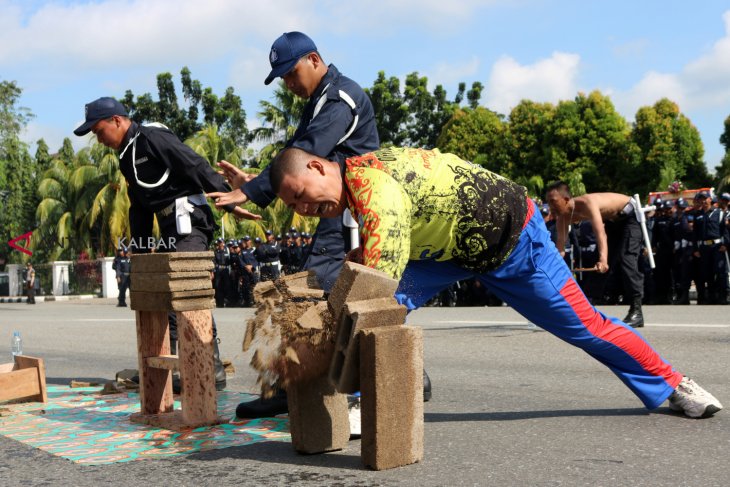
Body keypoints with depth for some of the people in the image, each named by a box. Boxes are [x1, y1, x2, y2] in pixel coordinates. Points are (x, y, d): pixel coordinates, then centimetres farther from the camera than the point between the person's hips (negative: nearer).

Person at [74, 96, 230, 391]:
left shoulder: (154, 139, -9)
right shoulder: (128, 156, 21)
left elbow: (198, 168, -17)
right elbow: (139, 208, 26)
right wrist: (139, 251, 22)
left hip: (187, 221, -10)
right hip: (169, 230, 10)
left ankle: (212, 370, -14)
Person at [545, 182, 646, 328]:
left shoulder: (586, 203, -39)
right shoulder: (563, 216, -15)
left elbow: (600, 232, -51)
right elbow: (560, 242, -8)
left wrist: (603, 259, -65)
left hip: (630, 215, -8)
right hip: (613, 220, 9)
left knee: (626, 258, -21)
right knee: (612, 260, 11)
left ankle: (636, 312, -22)